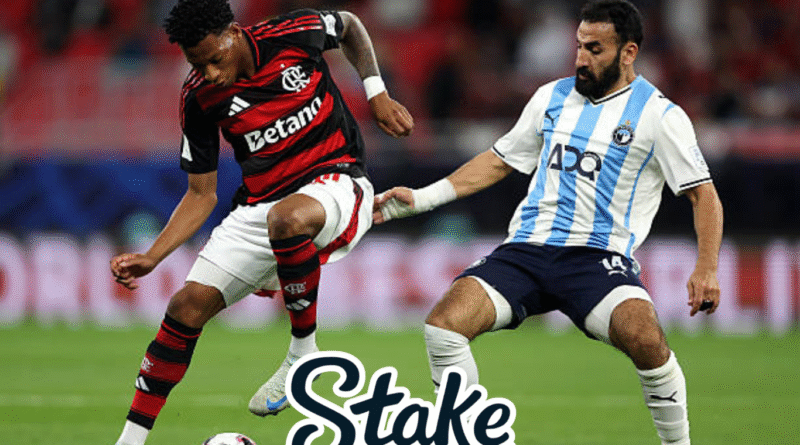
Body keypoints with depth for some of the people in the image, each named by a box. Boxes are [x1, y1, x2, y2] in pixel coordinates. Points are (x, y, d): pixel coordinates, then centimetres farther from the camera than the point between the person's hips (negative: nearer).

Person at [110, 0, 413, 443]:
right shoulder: (198, 98, -4)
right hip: (260, 204, 4)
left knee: (287, 219, -40)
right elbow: (202, 194, 5)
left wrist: (377, 94, 2)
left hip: (336, 180, -4)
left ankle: (303, 352, -19)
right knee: (187, 307, -8)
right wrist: (151, 257, -6)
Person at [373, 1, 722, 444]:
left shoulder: (659, 114, 1)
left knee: (644, 337, -34)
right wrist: (419, 199, 19)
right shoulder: (552, 97, 15)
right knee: (443, 325, -19)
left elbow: (703, 193, 3)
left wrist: (706, 268, -11)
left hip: (599, 257, -4)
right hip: (526, 249, 4)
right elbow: (499, 160, 25)